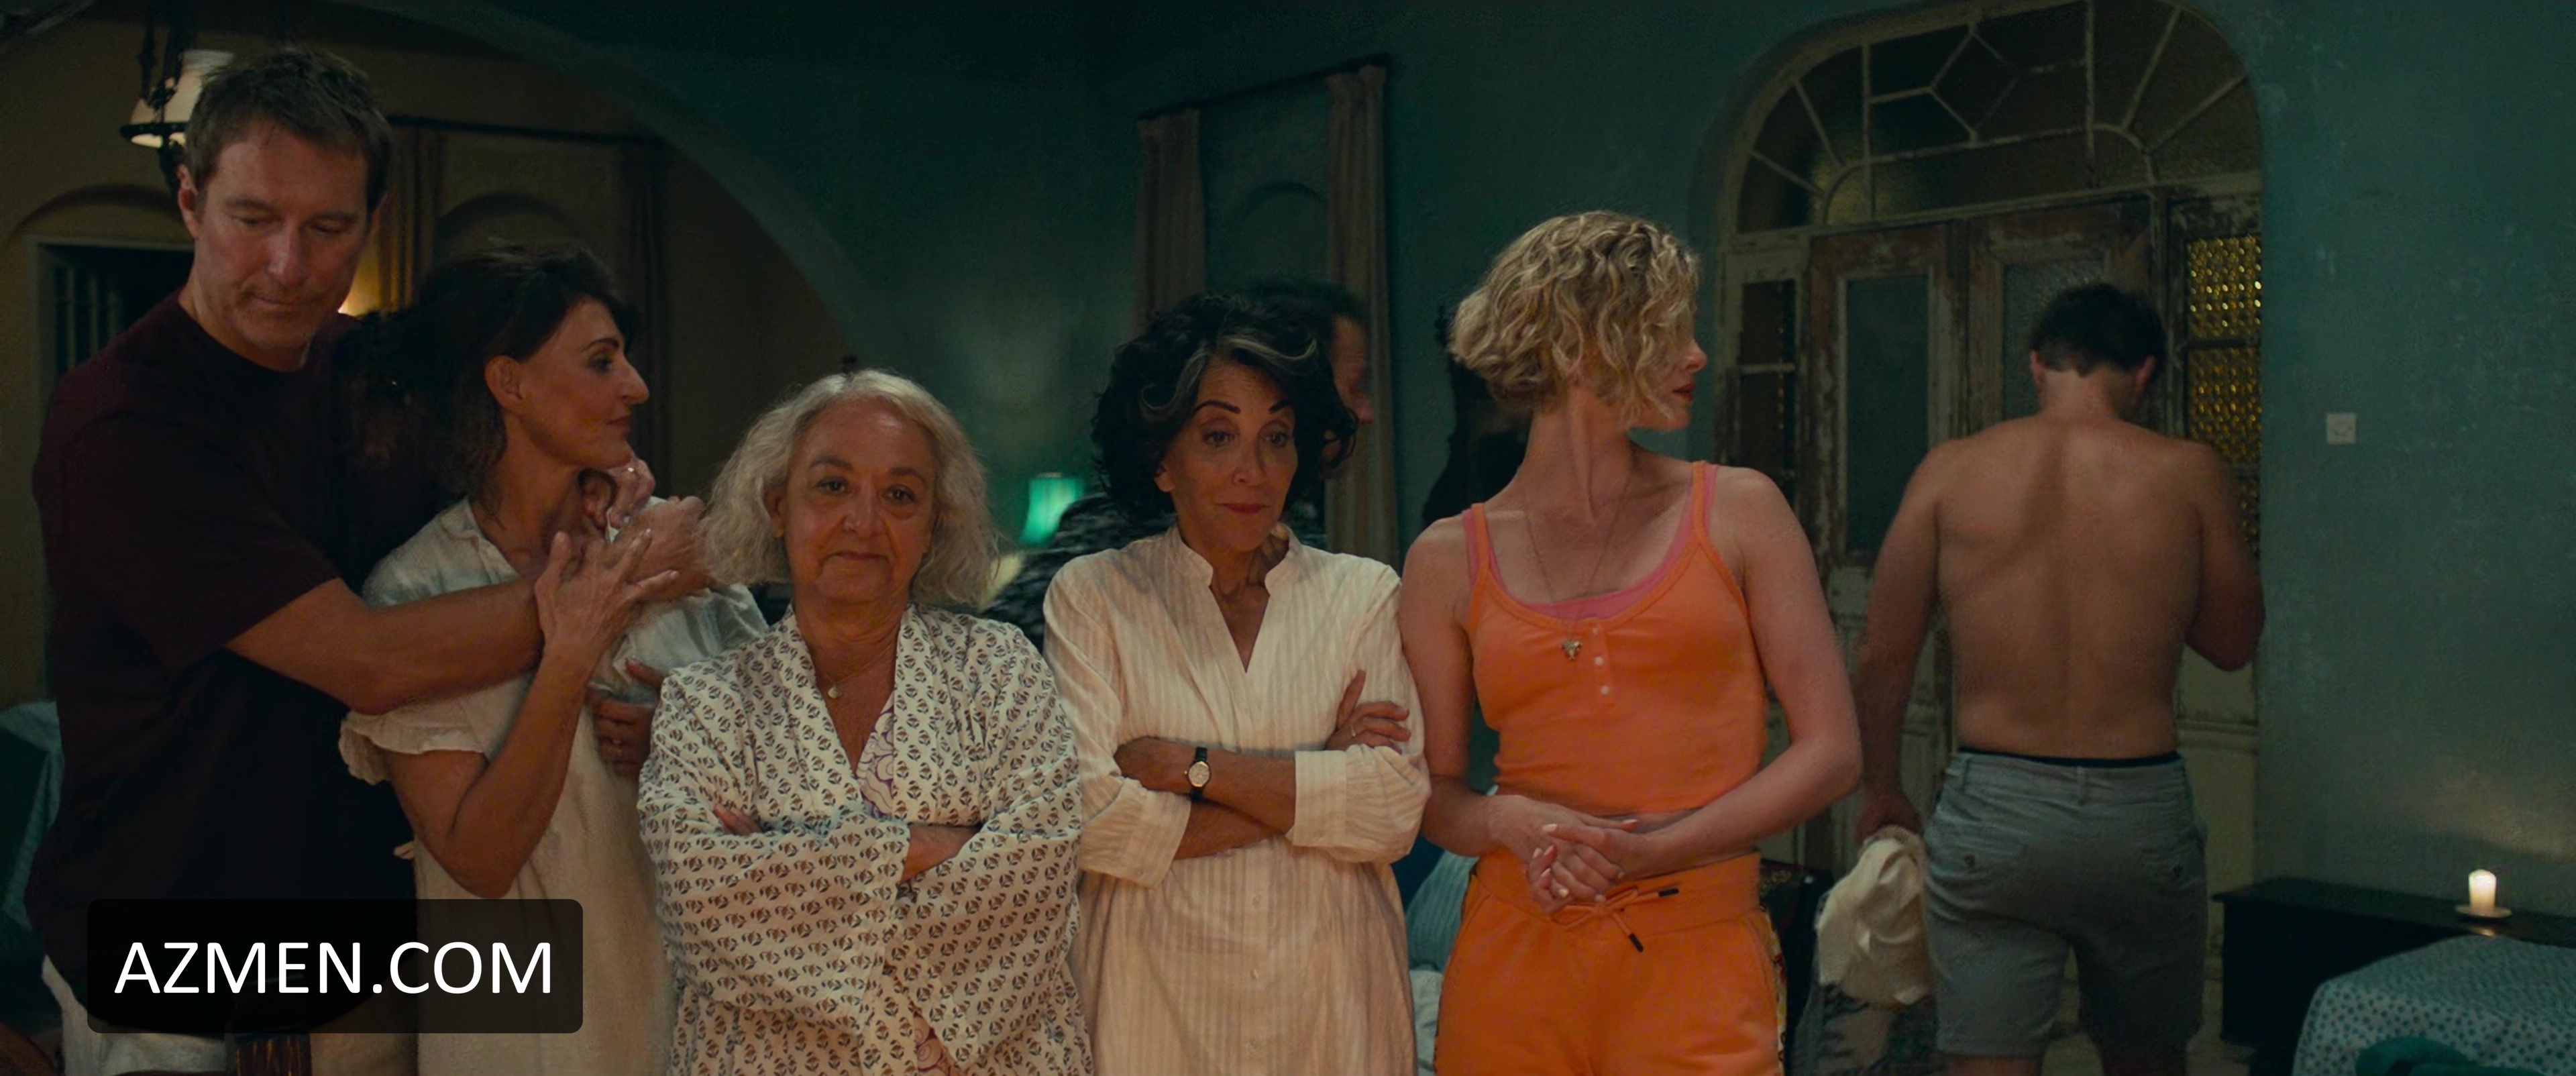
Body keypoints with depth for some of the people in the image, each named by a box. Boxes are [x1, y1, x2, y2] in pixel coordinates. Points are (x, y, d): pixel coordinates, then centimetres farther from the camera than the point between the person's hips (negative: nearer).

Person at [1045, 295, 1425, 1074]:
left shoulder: (1364, 594, 2)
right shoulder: (1092, 594, -1)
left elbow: (1395, 808, -9)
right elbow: (1090, 818, -13)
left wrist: (1188, 766, -13)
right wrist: (1315, 782, -12)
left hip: (1330, 1004, 1)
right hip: (1157, 1002, -1)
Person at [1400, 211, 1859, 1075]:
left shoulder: (1737, 512, 3)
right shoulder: (1449, 559, 4)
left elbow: (1830, 750, 0)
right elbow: (1434, 794, 10)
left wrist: (1655, 850, -12)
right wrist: (1511, 824, -13)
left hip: (1698, 953, -1)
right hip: (1513, 957, 1)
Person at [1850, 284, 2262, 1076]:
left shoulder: (1953, 470, -1)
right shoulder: (2188, 474, -2)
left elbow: (1883, 654, 1)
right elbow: (2232, 642, 9)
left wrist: (1882, 790, 13)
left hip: (1992, 809, -1)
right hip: (2141, 813, 1)